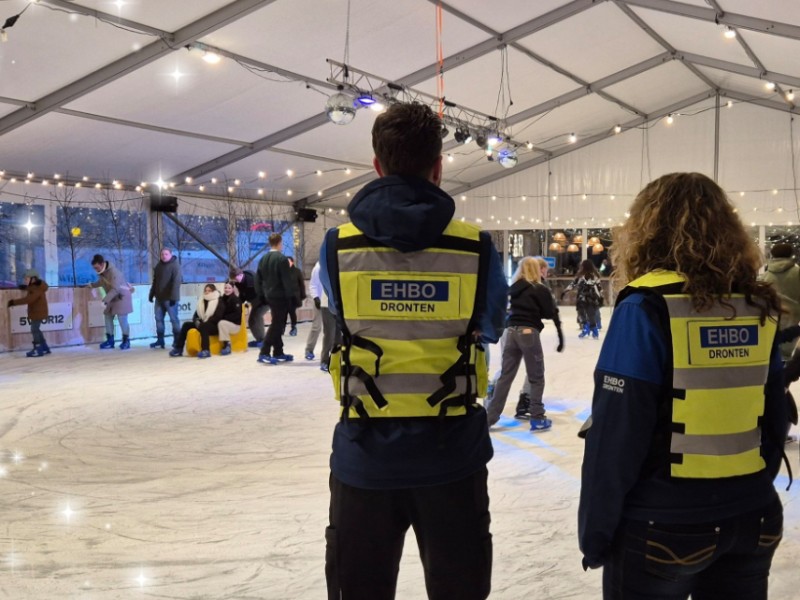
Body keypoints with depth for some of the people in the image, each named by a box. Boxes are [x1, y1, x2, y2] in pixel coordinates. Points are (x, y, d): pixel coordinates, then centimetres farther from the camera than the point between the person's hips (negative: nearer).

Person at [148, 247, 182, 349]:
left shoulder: (175, 265, -10)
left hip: (170, 298, -8)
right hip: (159, 298, 8)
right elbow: (155, 281, 22)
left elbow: (176, 282, -19)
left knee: (174, 319, -3)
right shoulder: (158, 266, 15)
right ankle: (160, 340, 14)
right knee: (159, 319, 8)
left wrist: (173, 297, -25)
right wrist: (151, 294, 17)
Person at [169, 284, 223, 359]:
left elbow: (217, 317, -16)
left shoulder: (219, 302, -4)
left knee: (203, 327, -38)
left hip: (214, 326, -7)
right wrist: (197, 321, -7)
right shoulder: (202, 301, 17)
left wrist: (205, 323, -21)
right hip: (202, 324, 7)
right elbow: (196, 314, 17)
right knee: (186, 325, -8)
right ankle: (178, 349, -12)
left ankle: (205, 350, -51)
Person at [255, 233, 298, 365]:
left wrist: (264, 293, 18)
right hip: (281, 296, -8)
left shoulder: (263, 259, 9)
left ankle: (278, 353, 18)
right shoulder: (282, 259, -15)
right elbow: (287, 280, -17)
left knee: (277, 324, 15)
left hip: (270, 296, 8)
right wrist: (293, 295, -10)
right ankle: (264, 353, -6)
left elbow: (258, 279, 12)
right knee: (276, 325, -4)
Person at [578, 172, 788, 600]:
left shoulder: (647, 306, -16)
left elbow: (615, 434, -17)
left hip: (661, 527, -5)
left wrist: (595, 533, -7)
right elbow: (775, 422, 9)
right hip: (754, 521, 5)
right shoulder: (760, 307, 1)